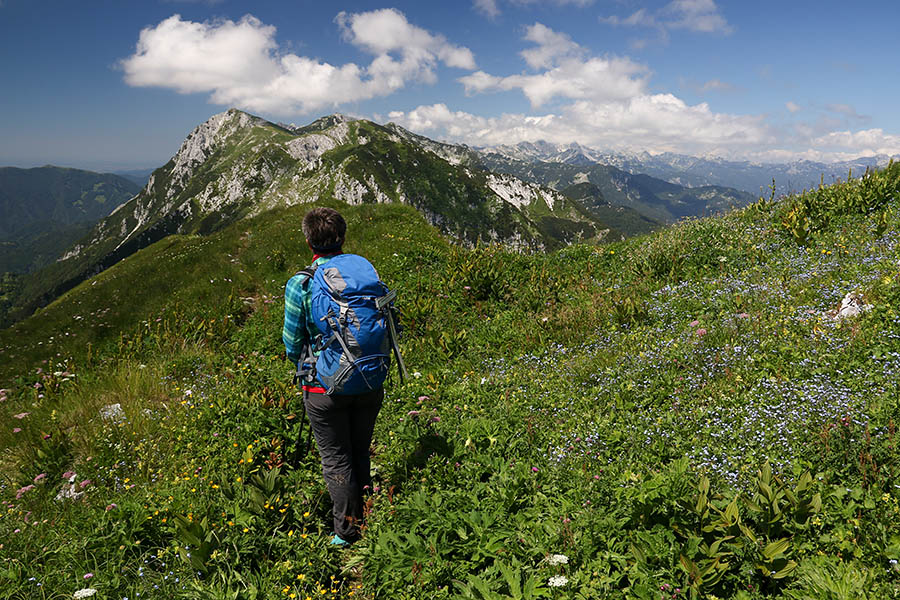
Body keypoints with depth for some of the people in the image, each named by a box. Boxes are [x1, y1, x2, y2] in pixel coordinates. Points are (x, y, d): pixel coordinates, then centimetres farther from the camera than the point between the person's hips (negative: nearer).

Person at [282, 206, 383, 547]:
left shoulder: (299, 285, -13)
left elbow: (292, 346, -7)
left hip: (325, 388, -3)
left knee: (337, 461, 12)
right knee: (360, 454, 21)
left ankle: (347, 534, 24)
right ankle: (369, 525, 34)